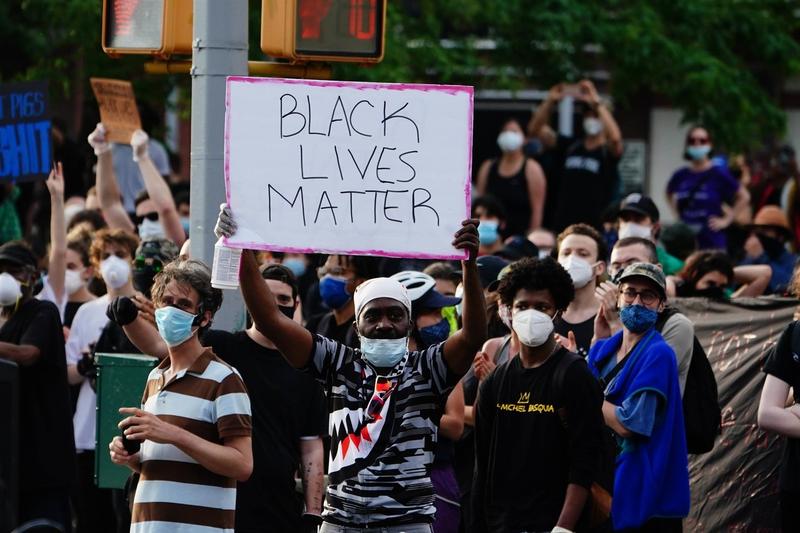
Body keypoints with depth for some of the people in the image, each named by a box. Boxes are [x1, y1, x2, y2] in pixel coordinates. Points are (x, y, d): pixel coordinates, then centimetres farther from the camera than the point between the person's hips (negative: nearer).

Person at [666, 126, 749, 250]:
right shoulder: (680, 176, 6)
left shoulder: (719, 174, -4)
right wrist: (678, 214, 13)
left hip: (712, 242, -3)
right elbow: (670, 195, 26)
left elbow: (744, 197, 1)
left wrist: (727, 220, -2)